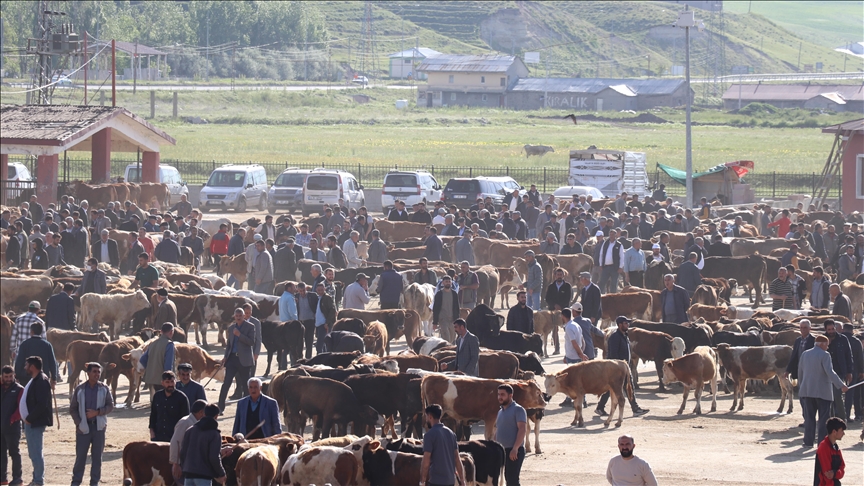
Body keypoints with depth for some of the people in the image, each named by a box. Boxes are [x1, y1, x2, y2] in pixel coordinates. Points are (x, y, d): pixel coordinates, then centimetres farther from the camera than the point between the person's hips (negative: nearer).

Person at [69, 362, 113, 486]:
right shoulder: (80, 389, 0)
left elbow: (110, 406, 2)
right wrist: (78, 423, -7)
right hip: (84, 427, -1)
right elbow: (73, 408, 4)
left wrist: (97, 412, -13)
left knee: (97, 456, 6)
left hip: (99, 426, 1)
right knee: (80, 456, 0)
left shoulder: (104, 389, 2)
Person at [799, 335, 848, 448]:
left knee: (809, 417, 10)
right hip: (822, 391, -5)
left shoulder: (805, 354, 8)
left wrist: (801, 386, 27)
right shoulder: (824, 355, -11)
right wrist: (841, 386, -21)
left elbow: (800, 372, 14)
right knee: (823, 418, 0)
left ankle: (808, 441, 8)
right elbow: (830, 372, -20)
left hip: (807, 391, 5)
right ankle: (822, 442, -3)